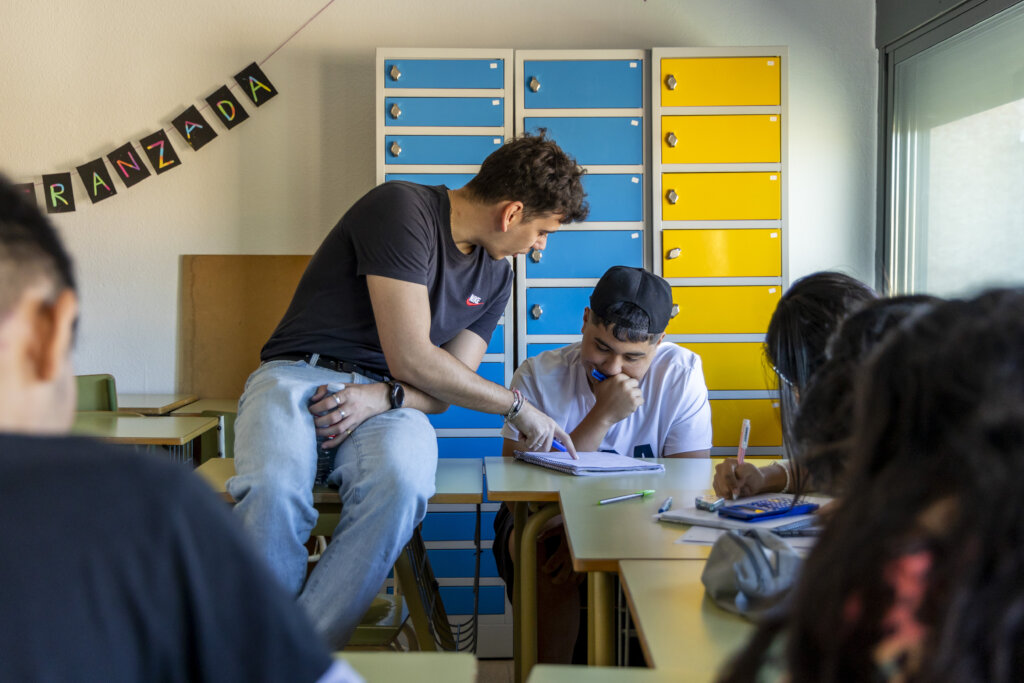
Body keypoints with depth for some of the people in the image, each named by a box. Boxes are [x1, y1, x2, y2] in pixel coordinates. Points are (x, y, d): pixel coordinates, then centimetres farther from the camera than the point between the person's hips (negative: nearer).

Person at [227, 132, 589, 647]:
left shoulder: (494, 276, 15)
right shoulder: (401, 209, -11)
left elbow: (448, 386, 9)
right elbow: (410, 358, -15)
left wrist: (381, 398, -14)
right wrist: (517, 406, -3)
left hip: (391, 400, 5)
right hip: (296, 377, -4)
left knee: (400, 485, -34)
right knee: (274, 491, -38)